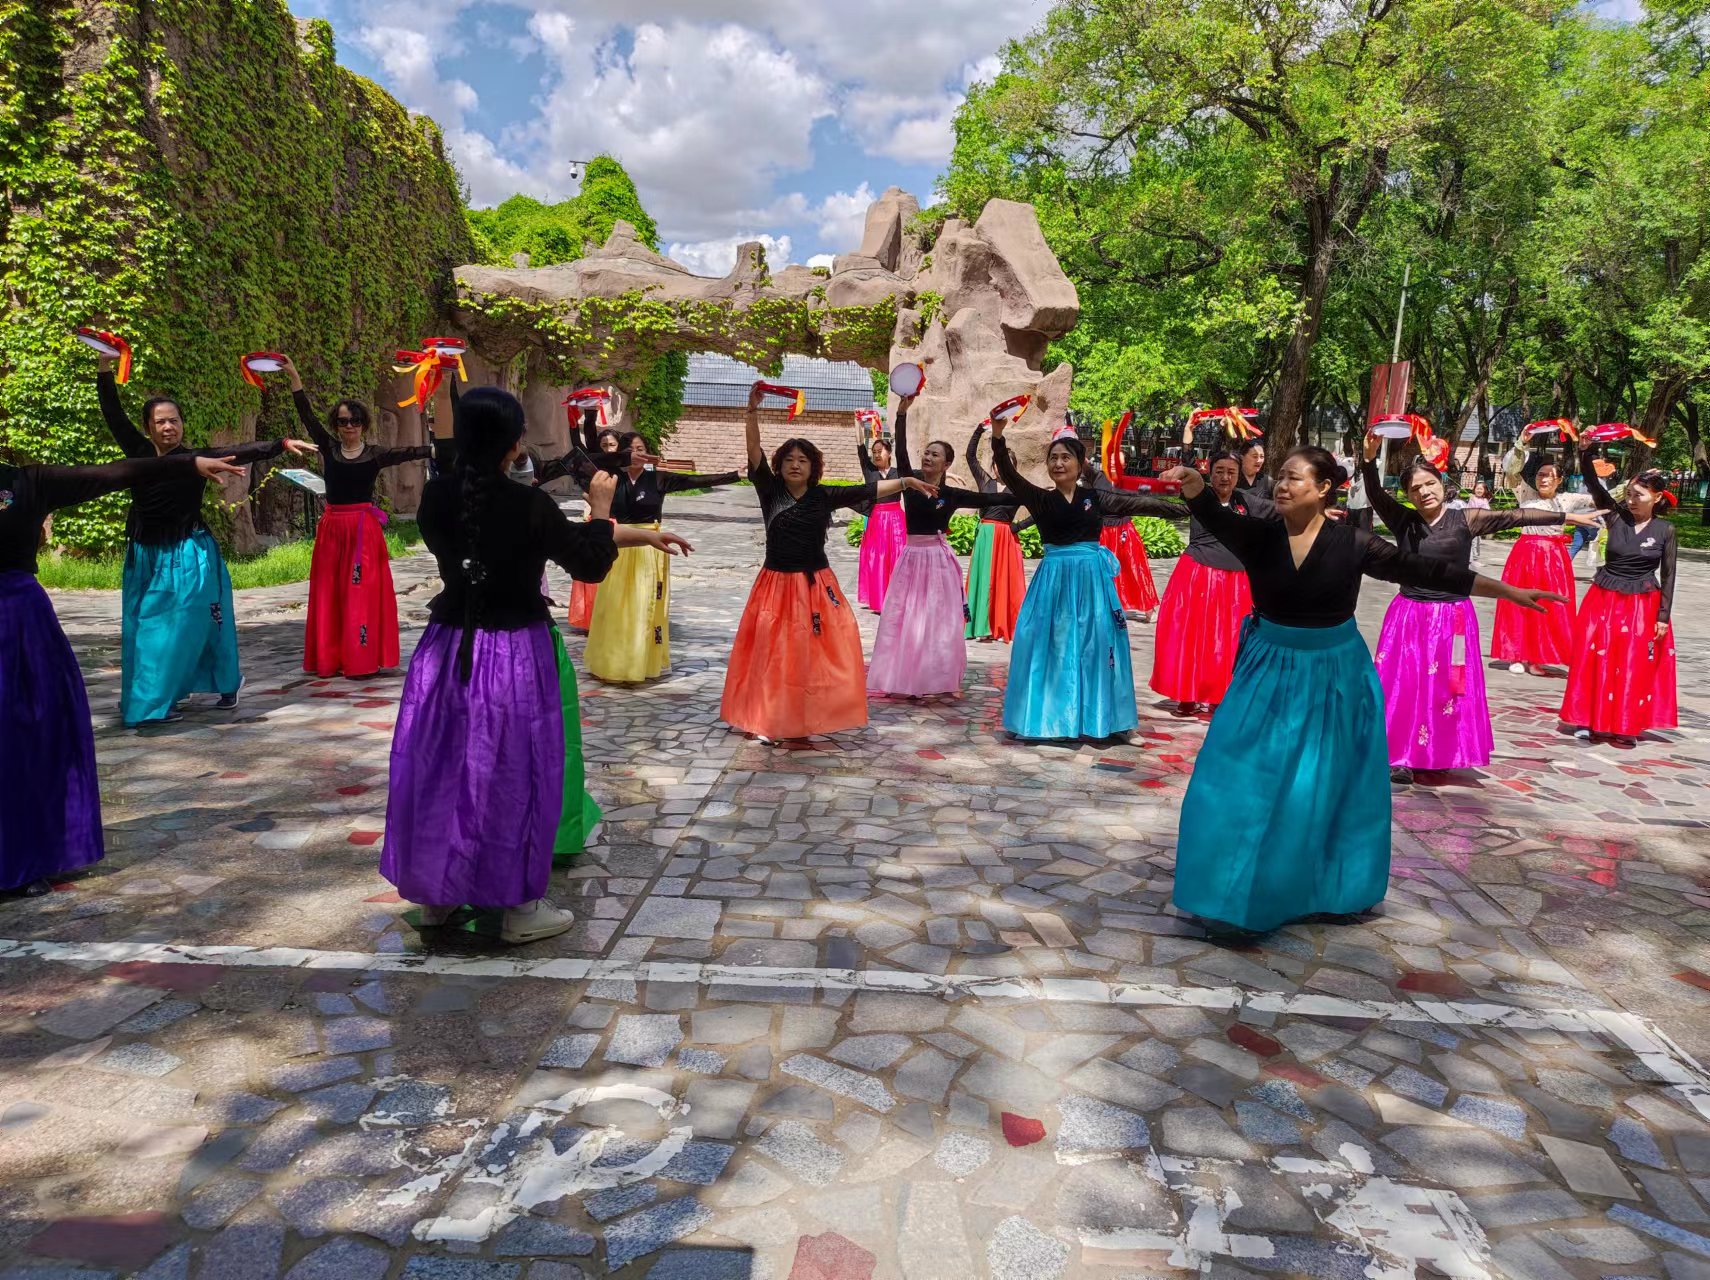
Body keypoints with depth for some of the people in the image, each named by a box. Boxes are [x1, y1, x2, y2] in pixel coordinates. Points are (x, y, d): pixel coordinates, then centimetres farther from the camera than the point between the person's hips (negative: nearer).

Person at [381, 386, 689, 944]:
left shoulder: (435, 497, -4)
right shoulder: (528, 505, -19)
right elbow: (588, 561, -8)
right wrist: (600, 509, 11)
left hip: (447, 650, 5)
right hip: (514, 656, -5)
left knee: (440, 766, 16)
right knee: (512, 773, 7)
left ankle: (434, 893, 30)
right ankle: (519, 907, 19)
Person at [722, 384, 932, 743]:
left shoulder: (824, 496, 1)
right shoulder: (770, 491, -2)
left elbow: (867, 490, 1)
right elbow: (754, 454, -13)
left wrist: (905, 481, -6)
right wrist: (753, 411, -25)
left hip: (817, 585, 1)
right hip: (777, 584, -1)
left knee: (821, 652, 1)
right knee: (773, 655, 2)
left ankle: (814, 717, 15)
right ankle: (769, 721, 14)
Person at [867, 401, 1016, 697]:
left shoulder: (952, 495, 1)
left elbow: (991, 499, 2)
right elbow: (901, 452, -10)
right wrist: (902, 412, -19)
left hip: (939, 559, -1)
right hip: (912, 558, 1)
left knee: (940, 621, 1)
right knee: (904, 619, 2)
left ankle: (938, 680, 10)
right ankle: (904, 679, 11)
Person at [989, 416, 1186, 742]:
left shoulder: (1095, 497, 4)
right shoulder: (1040, 499, 1)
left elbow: (1138, 503, 3)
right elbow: (1009, 476, -11)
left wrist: (1182, 509, 0)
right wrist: (998, 437, -26)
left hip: (1090, 578, 1)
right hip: (1053, 579, 0)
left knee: (1093, 645, 4)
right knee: (1049, 645, 2)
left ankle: (1093, 719, 14)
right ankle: (1045, 715, 14)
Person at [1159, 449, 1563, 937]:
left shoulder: (1351, 542, -9)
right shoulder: (1258, 535, -8)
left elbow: (1424, 571, -7)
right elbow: (1214, 516, -26)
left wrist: (1509, 590, -6)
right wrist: (1193, 485, -49)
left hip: (1333, 673, 0)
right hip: (1271, 671, 1)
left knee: (1326, 784, 9)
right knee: (1245, 780, 0)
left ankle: (1329, 889, 32)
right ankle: (1241, 894, 17)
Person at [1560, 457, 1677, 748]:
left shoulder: (1665, 531, -3)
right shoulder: (1617, 516, -3)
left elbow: (1668, 575, -1)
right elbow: (1593, 484, -15)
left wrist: (1663, 615, -4)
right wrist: (1585, 451, -29)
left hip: (1642, 606, -1)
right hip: (1604, 600, 1)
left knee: (1634, 667, 4)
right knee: (1595, 661, 3)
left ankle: (1626, 727, 15)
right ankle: (1587, 720, 14)